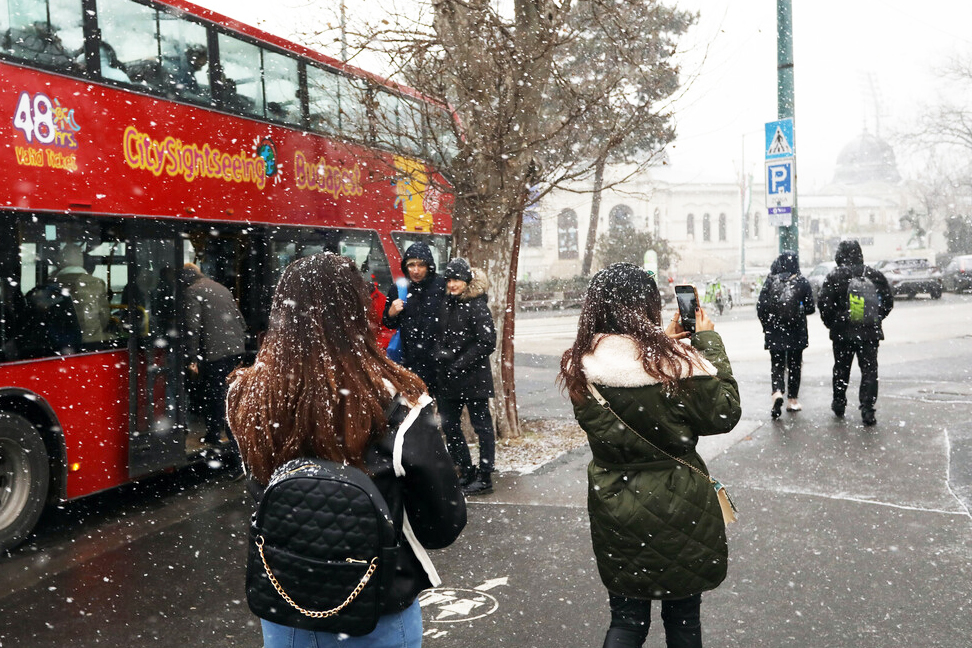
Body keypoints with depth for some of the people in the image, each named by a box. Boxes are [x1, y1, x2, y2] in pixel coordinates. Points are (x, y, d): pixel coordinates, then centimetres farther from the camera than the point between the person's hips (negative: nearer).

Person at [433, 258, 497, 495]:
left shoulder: (477, 306, -11)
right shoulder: (447, 304, 10)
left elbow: (487, 343, -16)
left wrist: (460, 364, -16)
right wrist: (441, 353, 2)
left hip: (473, 378, -8)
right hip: (448, 379, 8)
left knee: (482, 426, 3)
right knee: (449, 425, 13)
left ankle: (484, 478, 11)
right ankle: (466, 473, 25)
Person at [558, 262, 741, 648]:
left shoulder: (580, 367, -9)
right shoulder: (676, 363, -22)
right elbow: (724, 416, -7)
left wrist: (661, 343, 7)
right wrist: (709, 342, -2)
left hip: (612, 506, 3)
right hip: (677, 506, -3)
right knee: (682, 616, 19)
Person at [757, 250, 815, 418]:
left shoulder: (771, 280, -5)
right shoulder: (802, 282, -6)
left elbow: (760, 306, -5)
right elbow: (810, 308, -3)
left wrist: (767, 325, 9)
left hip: (774, 331, 0)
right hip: (796, 332, 0)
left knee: (777, 364, 8)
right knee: (794, 364, 14)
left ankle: (777, 393, -17)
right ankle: (792, 400, 20)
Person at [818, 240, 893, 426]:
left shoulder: (834, 276, -7)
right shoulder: (874, 275, 2)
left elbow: (824, 303, -11)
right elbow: (888, 300, 7)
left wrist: (830, 323, 4)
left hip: (842, 332, -1)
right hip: (870, 332, 1)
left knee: (841, 369, 14)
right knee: (869, 371, 2)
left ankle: (839, 404, 26)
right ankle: (867, 410, -5)